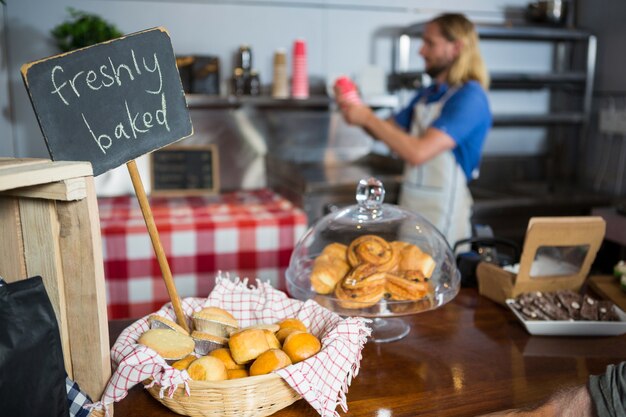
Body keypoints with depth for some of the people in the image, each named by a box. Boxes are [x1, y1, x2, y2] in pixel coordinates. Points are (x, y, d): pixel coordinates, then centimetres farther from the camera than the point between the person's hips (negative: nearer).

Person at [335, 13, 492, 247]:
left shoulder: (470, 97, -17)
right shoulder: (427, 94, 10)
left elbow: (418, 152, -26)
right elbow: (388, 131, 16)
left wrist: (368, 118, -19)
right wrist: (355, 109, -4)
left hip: (441, 213, -8)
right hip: (411, 206, 8)